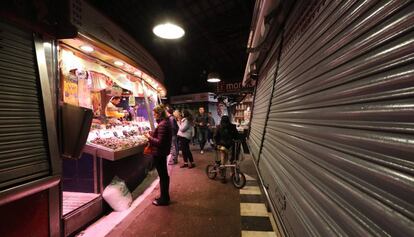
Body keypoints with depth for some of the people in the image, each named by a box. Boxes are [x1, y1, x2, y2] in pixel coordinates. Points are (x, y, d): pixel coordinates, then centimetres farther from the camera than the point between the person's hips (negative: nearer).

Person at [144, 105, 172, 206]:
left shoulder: (162, 125, -23)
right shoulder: (166, 122, 8)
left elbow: (160, 142, -26)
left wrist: (150, 137, -14)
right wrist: (152, 135, 8)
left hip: (159, 153, -10)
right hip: (163, 152, 10)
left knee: (162, 176, 3)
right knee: (164, 175, 19)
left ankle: (164, 199, 17)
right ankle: (165, 197, 33)